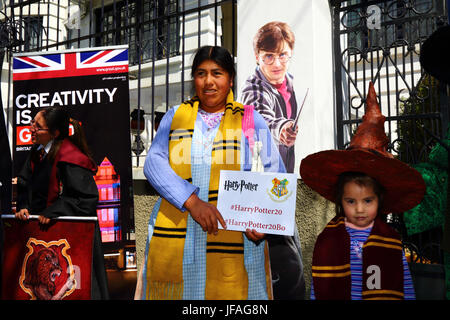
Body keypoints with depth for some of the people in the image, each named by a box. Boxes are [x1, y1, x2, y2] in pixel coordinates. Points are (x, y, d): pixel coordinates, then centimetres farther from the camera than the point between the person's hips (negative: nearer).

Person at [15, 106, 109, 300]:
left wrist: (53, 212, -24)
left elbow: (87, 197, -22)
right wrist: (24, 207, -7)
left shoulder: (70, 158, -20)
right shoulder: (37, 152, 4)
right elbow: (25, 184, 11)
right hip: (43, 226, 8)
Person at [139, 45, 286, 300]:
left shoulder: (250, 120, 7)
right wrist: (191, 201, -16)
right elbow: (153, 162, -1)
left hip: (233, 239, -1)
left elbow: (275, 175, 3)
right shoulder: (175, 116, 12)